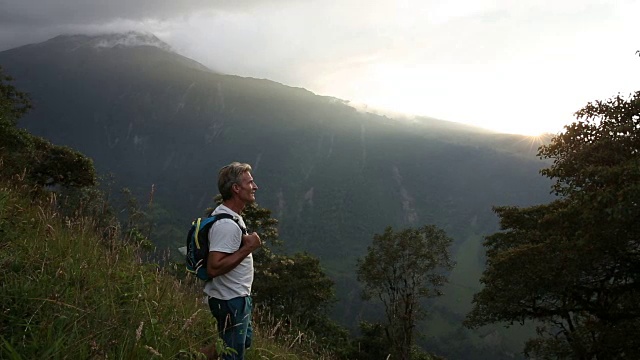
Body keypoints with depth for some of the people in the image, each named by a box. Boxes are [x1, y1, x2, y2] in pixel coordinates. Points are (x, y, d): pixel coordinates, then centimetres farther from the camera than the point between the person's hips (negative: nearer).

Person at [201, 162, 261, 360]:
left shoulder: (230, 215, 6)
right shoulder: (226, 225, -26)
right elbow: (214, 268, -31)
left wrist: (246, 241, 8)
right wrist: (248, 248, -27)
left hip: (239, 297, 10)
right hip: (231, 301, -10)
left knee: (243, 342, 24)